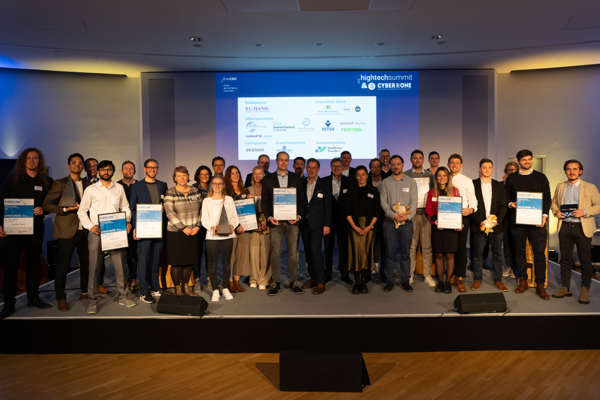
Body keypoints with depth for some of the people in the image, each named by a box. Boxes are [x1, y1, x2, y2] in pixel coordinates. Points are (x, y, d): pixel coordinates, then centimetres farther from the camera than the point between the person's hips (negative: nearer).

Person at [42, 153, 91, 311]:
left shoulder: (87, 184, 14)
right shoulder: (60, 183, -1)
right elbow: (46, 204, -4)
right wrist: (65, 209, -17)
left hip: (84, 229, 5)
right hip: (67, 230, -5)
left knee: (86, 262, 11)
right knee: (63, 265, 0)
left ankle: (84, 292, 25)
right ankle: (60, 298, 10)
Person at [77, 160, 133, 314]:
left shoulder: (119, 188, 12)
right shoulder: (90, 189, 5)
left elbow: (125, 208, 16)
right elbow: (81, 211, 6)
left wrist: (127, 221, -1)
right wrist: (90, 226, -7)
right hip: (96, 232, -2)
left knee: (120, 264, 2)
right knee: (94, 267, 1)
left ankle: (123, 296, 14)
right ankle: (92, 300, 10)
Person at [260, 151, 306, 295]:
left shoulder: (296, 178, 9)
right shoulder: (268, 179, 7)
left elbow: (301, 199, 8)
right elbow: (264, 201, 5)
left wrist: (298, 215, -6)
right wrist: (269, 217, -9)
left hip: (292, 220, 1)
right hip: (275, 221, 0)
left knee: (293, 252, 4)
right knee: (275, 253, 2)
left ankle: (293, 282, 14)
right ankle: (276, 283, 11)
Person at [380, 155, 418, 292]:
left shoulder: (411, 181, 7)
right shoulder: (386, 182, 6)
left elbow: (414, 201, 1)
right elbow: (383, 202, -1)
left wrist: (408, 216, -13)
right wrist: (393, 214, -14)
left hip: (406, 222, 0)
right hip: (390, 222, 0)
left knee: (405, 252, 5)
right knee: (390, 252, 3)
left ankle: (405, 280, 15)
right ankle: (389, 280, 13)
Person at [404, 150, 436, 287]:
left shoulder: (430, 175, 13)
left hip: (426, 214, 2)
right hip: (411, 214, -2)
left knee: (427, 246, 2)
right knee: (411, 246, 0)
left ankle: (427, 275, 12)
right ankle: (409, 274, 10)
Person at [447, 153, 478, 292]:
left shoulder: (467, 181, 7)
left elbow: (472, 199, 4)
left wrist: (471, 209, -17)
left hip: (462, 216, -2)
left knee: (461, 248, -3)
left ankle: (460, 278, 3)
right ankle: (453, 275, 16)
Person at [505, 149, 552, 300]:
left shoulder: (540, 177, 10)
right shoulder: (511, 178, 11)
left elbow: (547, 198, 6)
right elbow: (507, 196, 13)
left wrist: (544, 215, -7)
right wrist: (510, 203, -9)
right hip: (517, 219, 1)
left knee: (539, 252, -3)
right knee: (519, 251, 5)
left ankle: (540, 285, 4)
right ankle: (522, 281, 16)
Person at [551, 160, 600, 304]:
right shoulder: (560, 187, 11)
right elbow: (554, 202, 19)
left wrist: (584, 211, -17)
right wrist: (555, 211, -2)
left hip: (582, 228, -3)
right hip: (564, 227, 3)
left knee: (585, 260, 2)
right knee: (565, 258, 7)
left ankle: (585, 290, 15)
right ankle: (565, 288, 16)